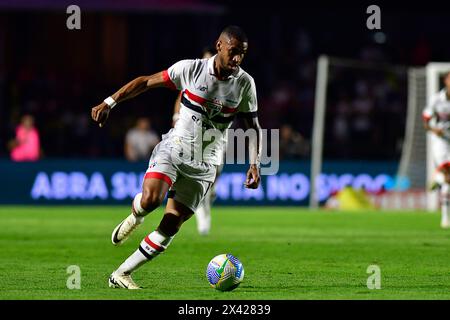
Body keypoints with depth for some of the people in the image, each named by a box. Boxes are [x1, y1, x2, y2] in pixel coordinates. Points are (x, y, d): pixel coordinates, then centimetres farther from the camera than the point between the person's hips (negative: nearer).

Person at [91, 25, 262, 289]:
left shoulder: (245, 84, -1)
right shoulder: (191, 69, -8)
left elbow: (253, 125, 11)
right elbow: (146, 82, -1)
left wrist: (255, 164, -1)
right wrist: (109, 103, -8)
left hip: (204, 165, 2)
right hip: (174, 148, -2)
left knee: (170, 227, -7)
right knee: (150, 199, -30)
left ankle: (121, 275, 5)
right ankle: (134, 218, 9)